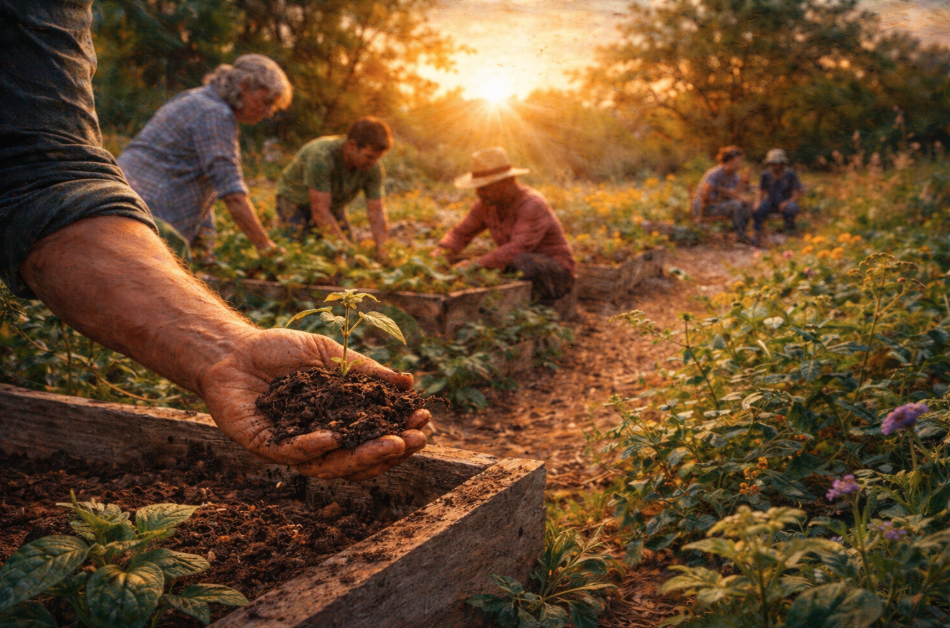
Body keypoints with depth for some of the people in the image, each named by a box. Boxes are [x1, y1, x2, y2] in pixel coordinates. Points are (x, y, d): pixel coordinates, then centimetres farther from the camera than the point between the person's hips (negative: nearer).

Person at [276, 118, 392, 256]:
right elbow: (320, 212, -38)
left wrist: (382, 252, -32)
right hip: (296, 202, -5)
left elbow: (377, 212, -18)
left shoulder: (373, 167, -21)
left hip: (333, 205, 5)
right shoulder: (321, 156, -38)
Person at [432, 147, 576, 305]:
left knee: (524, 263, -38)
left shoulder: (533, 205, -26)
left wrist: (477, 265, -40)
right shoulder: (486, 204, -3)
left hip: (554, 274, -7)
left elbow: (518, 249, -35)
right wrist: (441, 253, -17)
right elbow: (460, 234, 4)